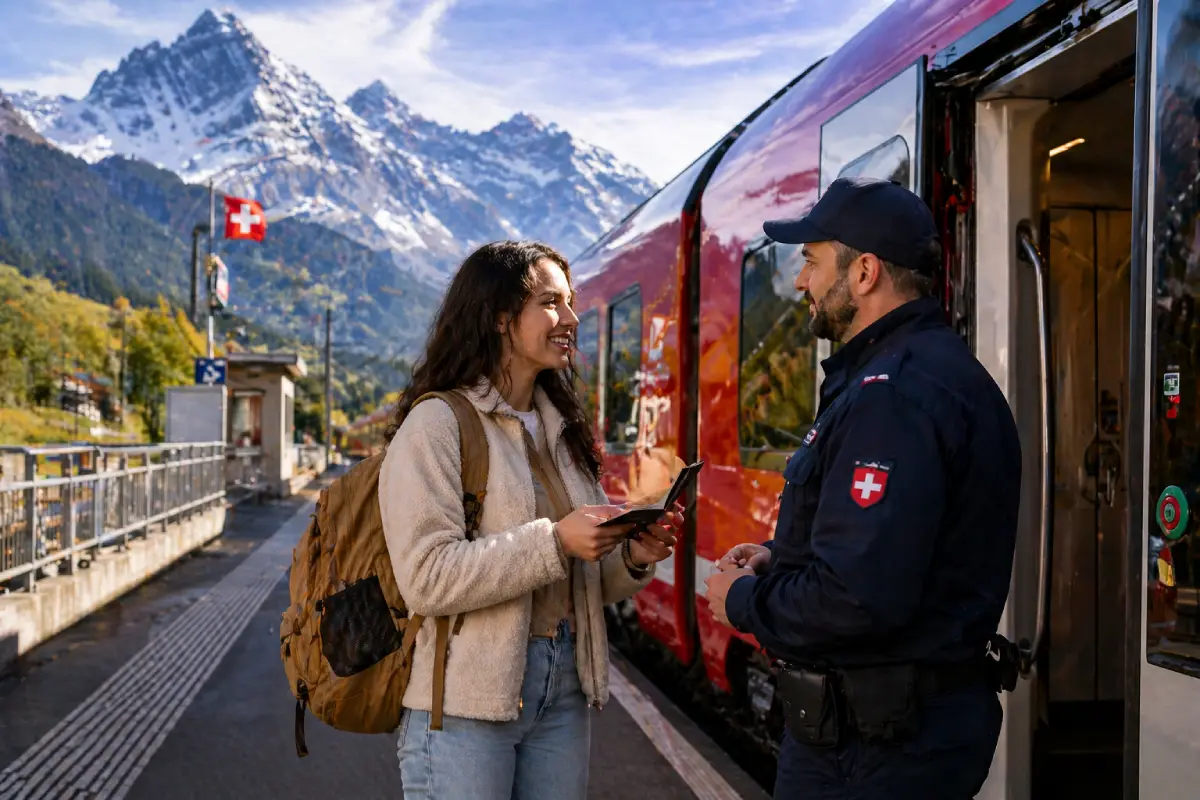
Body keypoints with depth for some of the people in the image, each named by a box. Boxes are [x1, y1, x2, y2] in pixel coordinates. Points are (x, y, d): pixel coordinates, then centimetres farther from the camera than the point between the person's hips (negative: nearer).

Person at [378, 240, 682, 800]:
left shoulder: (564, 431, 12)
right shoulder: (436, 424, -10)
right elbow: (426, 578, -19)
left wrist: (632, 559, -5)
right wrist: (553, 542, -23)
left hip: (565, 691, 7)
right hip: (467, 698, -6)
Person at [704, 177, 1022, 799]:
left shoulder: (891, 393, -24)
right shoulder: (945, 368, 11)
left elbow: (860, 598, -31)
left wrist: (743, 601, -14)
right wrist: (781, 561, 9)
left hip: (873, 741, -10)